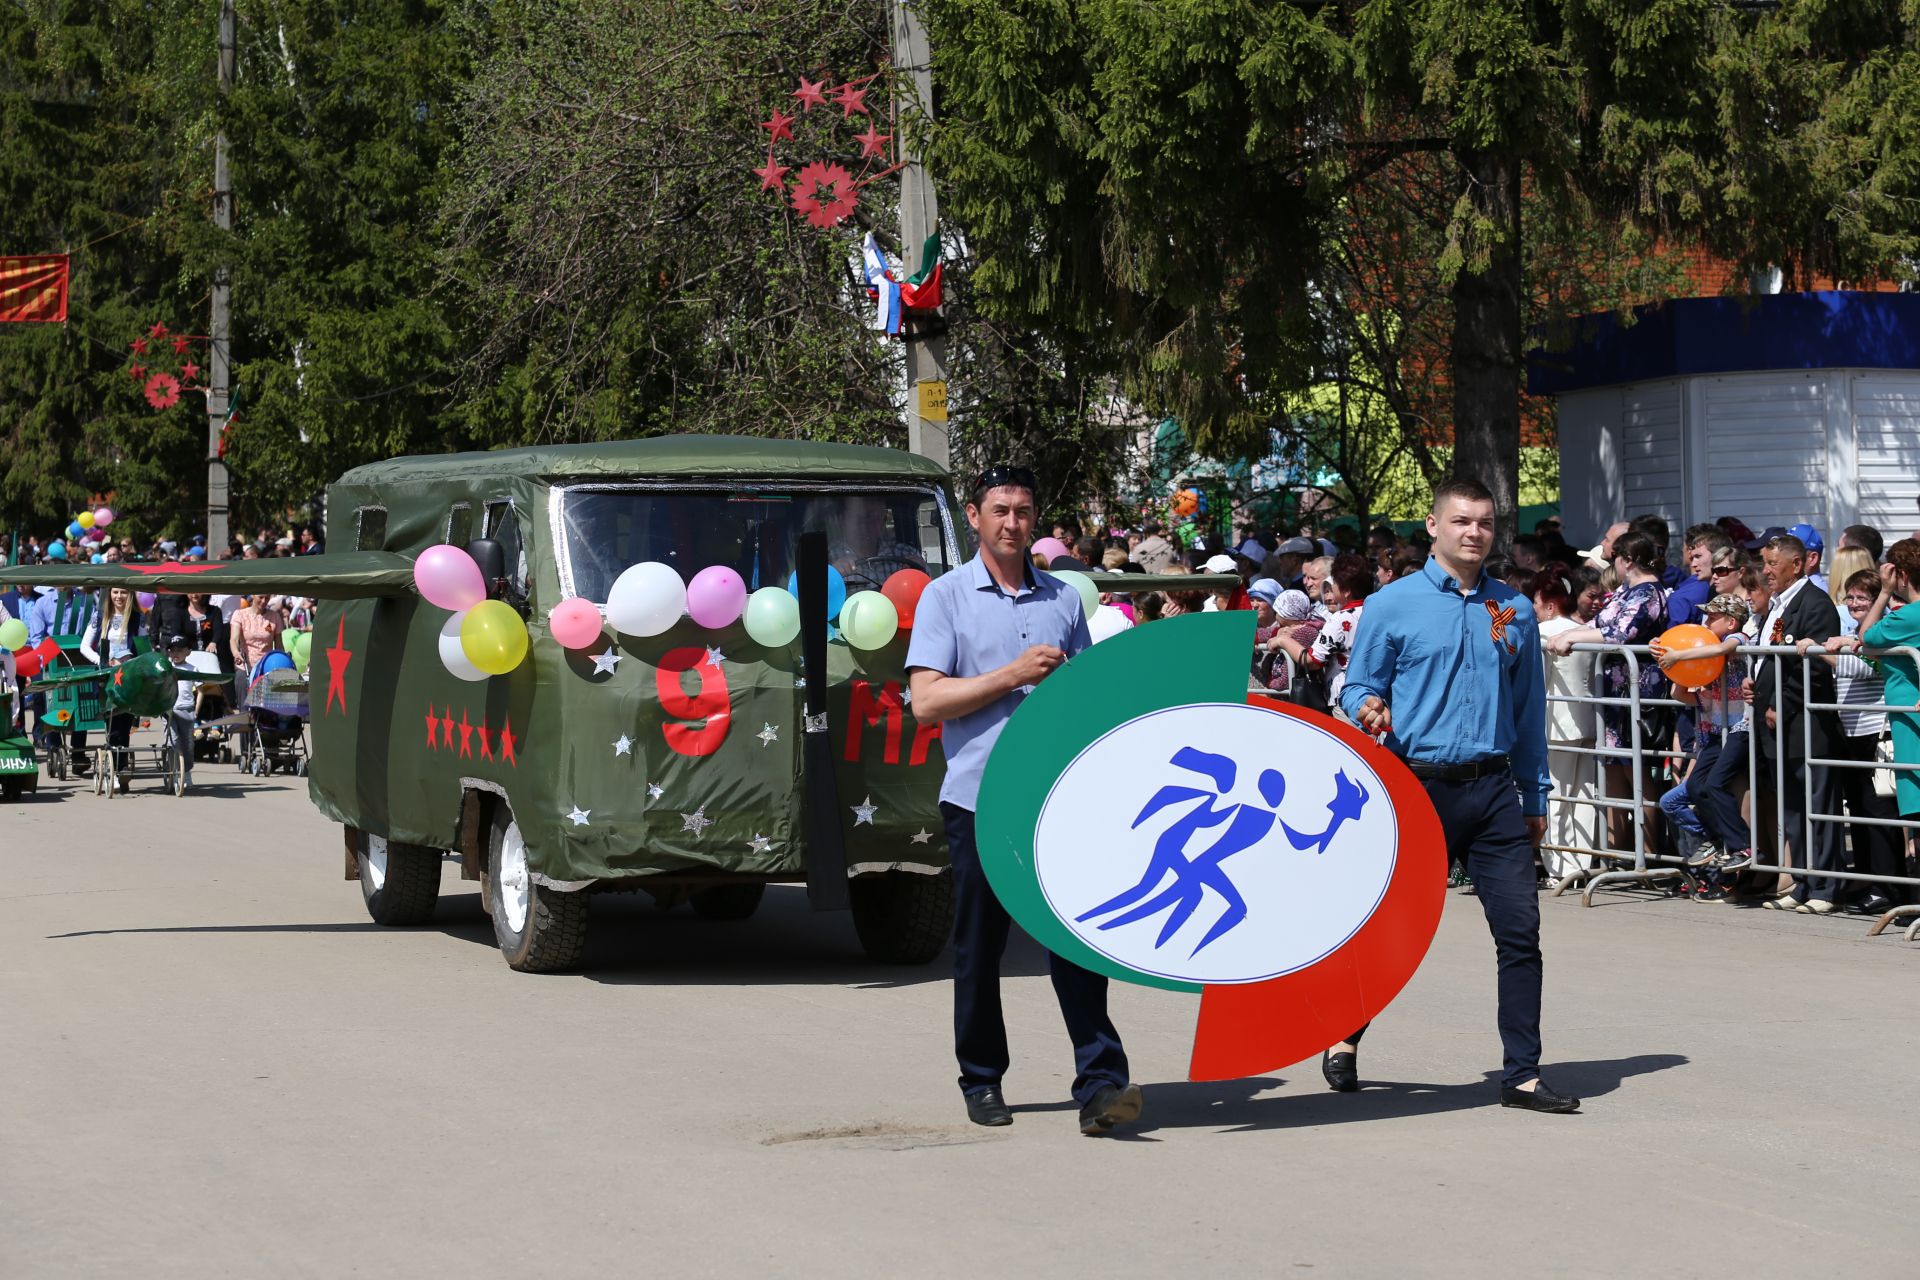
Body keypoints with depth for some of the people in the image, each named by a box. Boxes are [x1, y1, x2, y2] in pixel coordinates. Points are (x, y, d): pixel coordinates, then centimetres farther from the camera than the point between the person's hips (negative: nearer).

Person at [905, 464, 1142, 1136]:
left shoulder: (1063, 599, 14)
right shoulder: (946, 596, 3)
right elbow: (927, 700, -6)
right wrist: (1014, 676, -13)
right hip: (977, 798, -2)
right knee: (979, 948, 7)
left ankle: (1099, 1081, -12)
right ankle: (982, 1082, 19)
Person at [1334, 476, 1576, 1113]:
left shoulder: (1515, 610, 11)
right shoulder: (1392, 605, 1)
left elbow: (1529, 708, 15)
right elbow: (1357, 686, 3)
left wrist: (1535, 796, 15)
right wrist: (1367, 711, -21)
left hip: (1493, 789, 3)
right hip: (1418, 787, -3)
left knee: (1520, 928, -4)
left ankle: (1523, 1075, 2)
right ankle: (1345, 1040, 29)